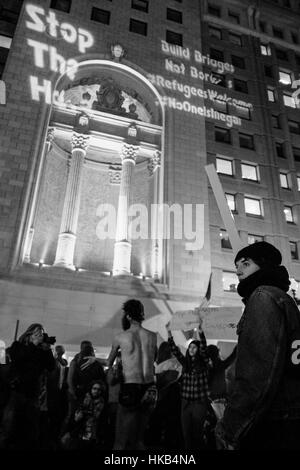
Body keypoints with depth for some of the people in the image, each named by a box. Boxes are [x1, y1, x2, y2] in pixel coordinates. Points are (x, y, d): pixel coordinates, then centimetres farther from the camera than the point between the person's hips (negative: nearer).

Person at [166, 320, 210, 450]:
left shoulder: (203, 363, -2)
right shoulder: (185, 362, 8)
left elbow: (204, 348, -18)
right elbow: (175, 350, -1)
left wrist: (200, 330, -33)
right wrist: (169, 333, -13)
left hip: (200, 402, -3)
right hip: (185, 402, 3)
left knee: (197, 432, 3)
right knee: (186, 432, 6)